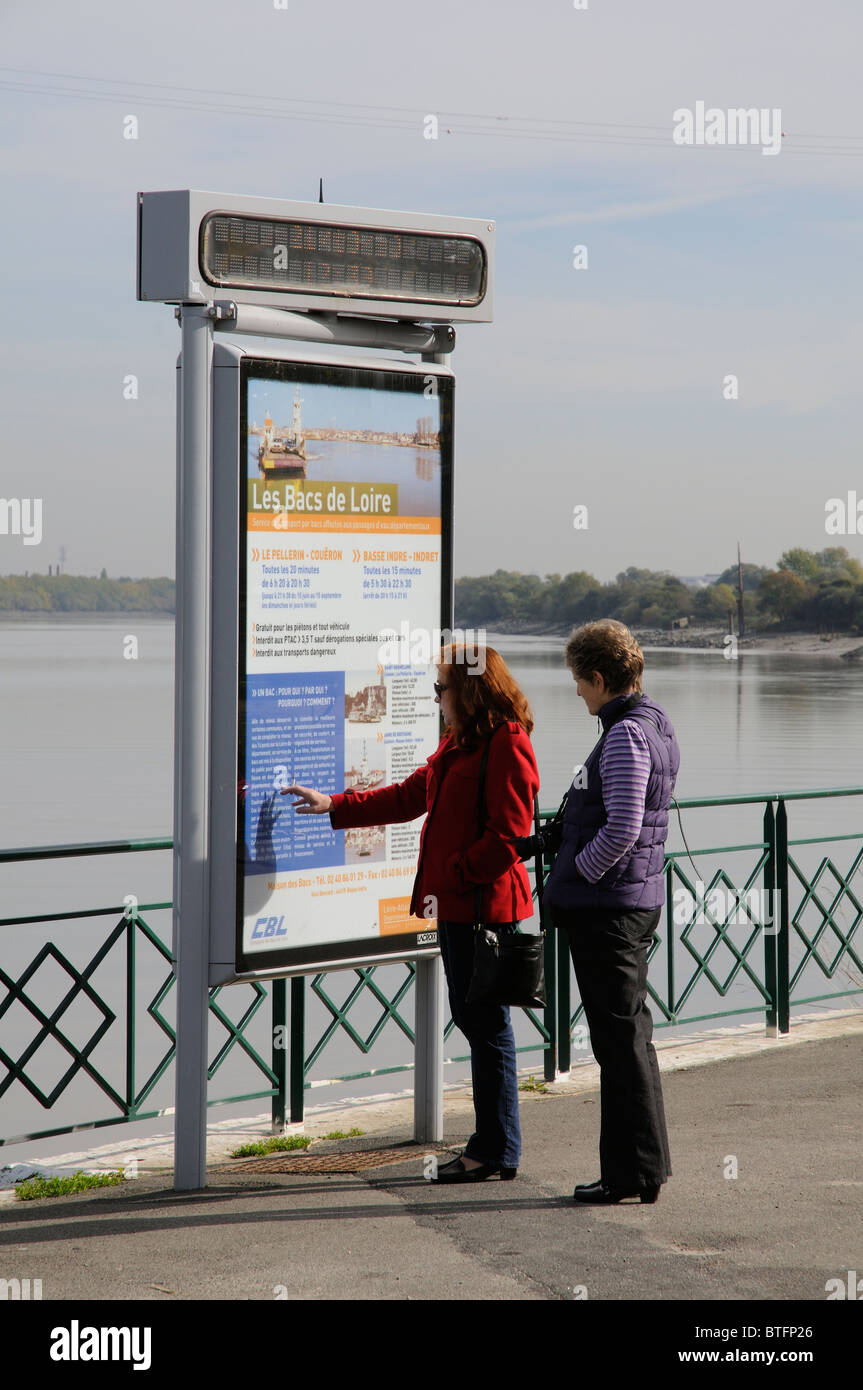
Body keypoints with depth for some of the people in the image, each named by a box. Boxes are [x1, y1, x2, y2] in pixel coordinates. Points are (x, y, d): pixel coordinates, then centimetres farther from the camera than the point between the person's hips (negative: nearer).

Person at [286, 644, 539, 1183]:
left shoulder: (507, 744, -14)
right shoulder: (459, 743, 18)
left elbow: (508, 836, -19)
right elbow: (412, 795, 26)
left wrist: (448, 878, -18)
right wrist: (334, 806, 26)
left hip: (486, 903, -10)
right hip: (456, 903, 10)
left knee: (487, 1022, -4)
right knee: (470, 1015, 13)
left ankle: (498, 1151, 4)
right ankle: (492, 1142, 21)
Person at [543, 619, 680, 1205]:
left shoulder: (626, 735, -17)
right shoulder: (656, 728, 14)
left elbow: (622, 829, -24)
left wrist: (578, 873, -10)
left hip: (607, 908, -10)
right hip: (639, 900, 10)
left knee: (621, 1039, -4)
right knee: (629, 1036, 15)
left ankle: (635, 1172, 0)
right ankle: (642, 1167, 22)